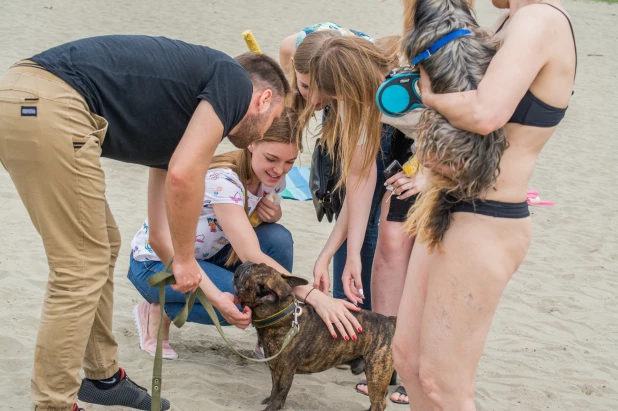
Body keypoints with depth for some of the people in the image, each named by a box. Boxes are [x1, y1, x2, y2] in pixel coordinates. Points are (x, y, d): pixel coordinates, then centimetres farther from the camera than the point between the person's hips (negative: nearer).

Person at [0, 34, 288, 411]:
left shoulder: (182, 124, 29)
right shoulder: (234, 81, 6)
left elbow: (163, 230, 31)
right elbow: (183, 175, -8)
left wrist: (216, 297, 36)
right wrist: (186, 259, 6)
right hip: (49, 108, -10)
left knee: (101, 246, 21)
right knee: (81, 268, 0)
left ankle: (103, 379, 34)